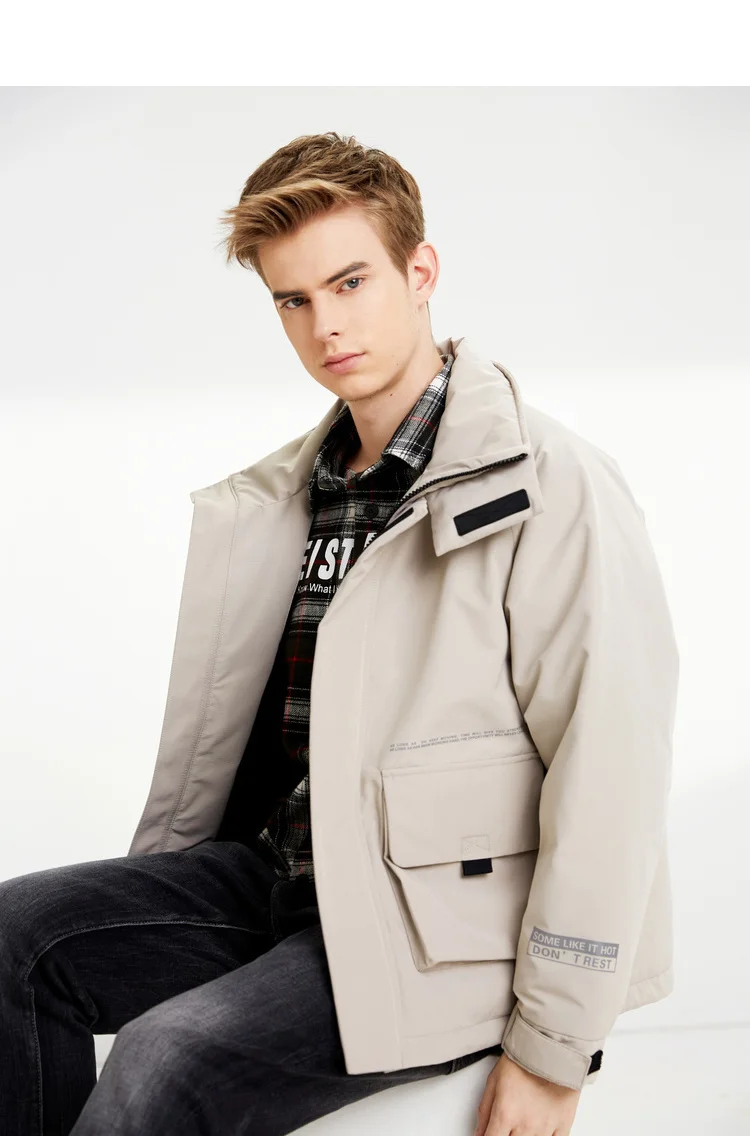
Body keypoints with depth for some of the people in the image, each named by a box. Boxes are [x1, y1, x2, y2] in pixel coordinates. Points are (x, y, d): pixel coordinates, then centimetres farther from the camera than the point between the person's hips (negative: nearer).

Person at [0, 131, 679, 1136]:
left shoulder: (551, 488, -13)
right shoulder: (284, 493, 12)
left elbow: (611, 779, -17)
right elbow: (224, 724, 16)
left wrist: (553, 1052, -15)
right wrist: (142, 902, 11)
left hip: (439, 924, -7)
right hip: (278, 872, 7)